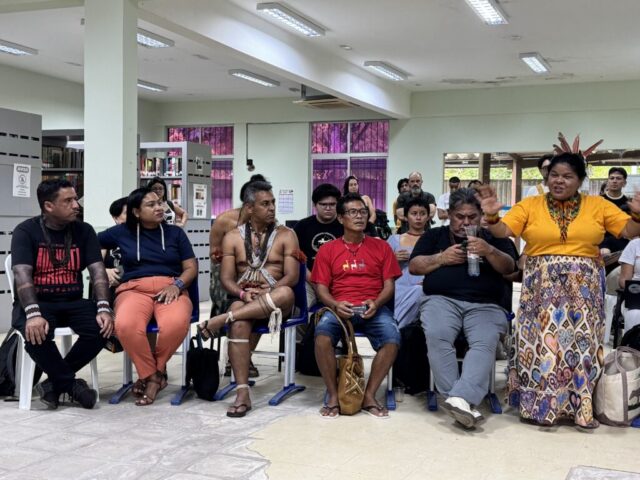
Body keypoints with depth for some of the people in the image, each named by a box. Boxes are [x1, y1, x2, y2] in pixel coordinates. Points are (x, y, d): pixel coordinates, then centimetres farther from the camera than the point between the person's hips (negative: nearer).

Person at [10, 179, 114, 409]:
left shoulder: (84, 231, 4)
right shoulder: (26, 231, -5)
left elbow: (97, 271, -3)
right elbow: (22, 276, -17)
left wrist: (103, 308, -20)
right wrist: (33, 314, -34)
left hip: (72, 302, 3)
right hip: (37, 302, -3)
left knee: (102, 327, -26)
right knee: (36, 333, -36)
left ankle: (56, 383, -8)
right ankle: (72, 386, -11)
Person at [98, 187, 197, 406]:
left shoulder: (175, 232, 17)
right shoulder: (122, 232, 15)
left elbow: (191, 267, 13)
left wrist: (177, 284, -9)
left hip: (170, 289, 0)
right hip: (134, 289, 0)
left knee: (176, 324, -38)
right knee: (125, 325, -38)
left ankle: (154, 370, -8)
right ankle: (151, 374, -13)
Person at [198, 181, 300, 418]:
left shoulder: (286, 235, 6)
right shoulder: (232, 237, 10)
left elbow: (292, 277, -4)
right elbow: (226, 278, 2)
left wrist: (266, 293, -20)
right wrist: (243, 293, -19)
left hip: (273, 298, 0)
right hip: (242, 298, 0)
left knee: (286, 293, -37)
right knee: (239, 323, -35)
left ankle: (220, 320, -34)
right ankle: (242, 392, -35)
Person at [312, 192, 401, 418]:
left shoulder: (381, 246, 12)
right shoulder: (327, 249, 11)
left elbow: (389, 285, 8)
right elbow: (321, 287, 6)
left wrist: (376, 303, -13)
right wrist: (335, 305, -15)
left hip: (373, 308, 1)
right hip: (339, 307, 0)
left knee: (392, 337, -31)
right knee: (322, 333, -33)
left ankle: (369, 395, -14)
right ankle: (333, 395, -17)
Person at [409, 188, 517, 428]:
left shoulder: (494, 238, 21)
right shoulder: (434, 236, 23)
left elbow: (509, 267, 7)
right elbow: (414, 266, 14)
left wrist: (489, 251, -12)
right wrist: (441, 258, -2)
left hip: (485, 305, 0)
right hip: (442, 300, 0)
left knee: (485, 342, -33)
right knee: (437, 336, -34)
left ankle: (460, 399, -47)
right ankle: (464, 401, -35)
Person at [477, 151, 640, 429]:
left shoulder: (598, 205, 8)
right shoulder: (529, 205, 4)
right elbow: (502, 231, -3)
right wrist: (491, 216, -22)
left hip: (584, 288, 1)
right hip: (542, 286, -1)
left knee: (582, 341, -3)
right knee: (543, 339, -6)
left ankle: (582, 406, 8)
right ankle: (540, 404, 5)